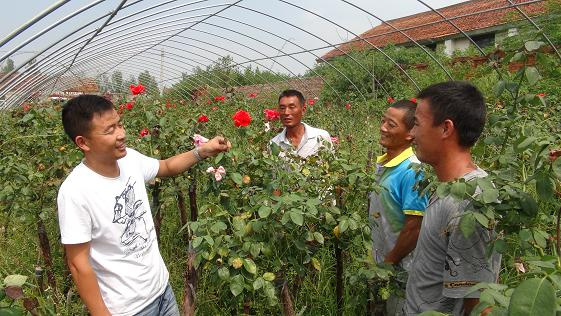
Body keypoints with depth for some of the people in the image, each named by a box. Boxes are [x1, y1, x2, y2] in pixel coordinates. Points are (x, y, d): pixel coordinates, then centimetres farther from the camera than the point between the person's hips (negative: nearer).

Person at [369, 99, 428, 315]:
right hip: (384, 260, 8)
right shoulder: (383, 162, 0)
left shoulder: (411, 170, -25)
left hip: (401, 268, -8)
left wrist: (389, 262, -15)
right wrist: (381, 261, 13)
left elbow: (415, 227, -25)